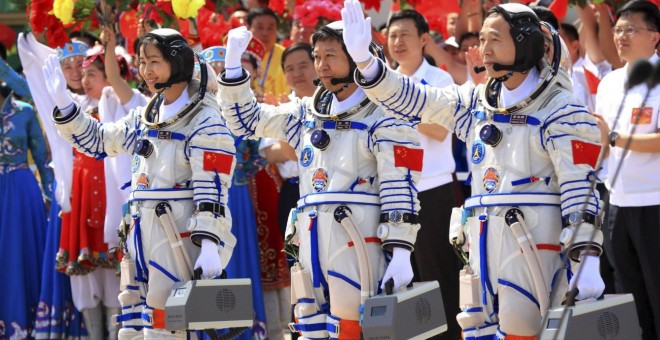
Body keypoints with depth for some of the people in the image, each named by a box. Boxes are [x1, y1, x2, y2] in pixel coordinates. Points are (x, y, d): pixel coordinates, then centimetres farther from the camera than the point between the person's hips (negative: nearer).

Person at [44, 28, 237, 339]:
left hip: (180, 234, -8)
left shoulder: (204, 121, -9)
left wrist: (209, 245, -22)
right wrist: (63, 104, 15)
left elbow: (212, 189, -15)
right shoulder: (144, 118, 16)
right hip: (142, 230, 8)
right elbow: (98, 140, 27)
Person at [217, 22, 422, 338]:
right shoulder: (307, 114, 20)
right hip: (310, 238, 7)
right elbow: (247, 120, 26)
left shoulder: (382, 117, -2)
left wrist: (400, 253, -16)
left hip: (357, 238, -7)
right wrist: (233, 62, 15)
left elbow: (400, 188, -8)